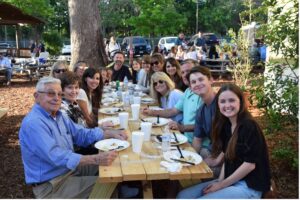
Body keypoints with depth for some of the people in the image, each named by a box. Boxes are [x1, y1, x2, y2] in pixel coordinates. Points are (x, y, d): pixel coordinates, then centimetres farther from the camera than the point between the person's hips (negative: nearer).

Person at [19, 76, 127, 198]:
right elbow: (57, 157, -34)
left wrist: (111, 133, -7)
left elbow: (82, 134, 9)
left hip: (69, 168, 9)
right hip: (51, 184, -9)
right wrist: (95, 159, -41)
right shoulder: (33, 123, -24)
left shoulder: (59, 115, 6)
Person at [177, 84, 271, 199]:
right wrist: (220, 180, -3)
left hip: (249, 186, -7)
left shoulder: (249, 127, -17)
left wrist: (222, 184, -13)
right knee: (183, 195, -3)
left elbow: (250, 164, -18)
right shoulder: (226, 125, 6)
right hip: (230, 180, 7)